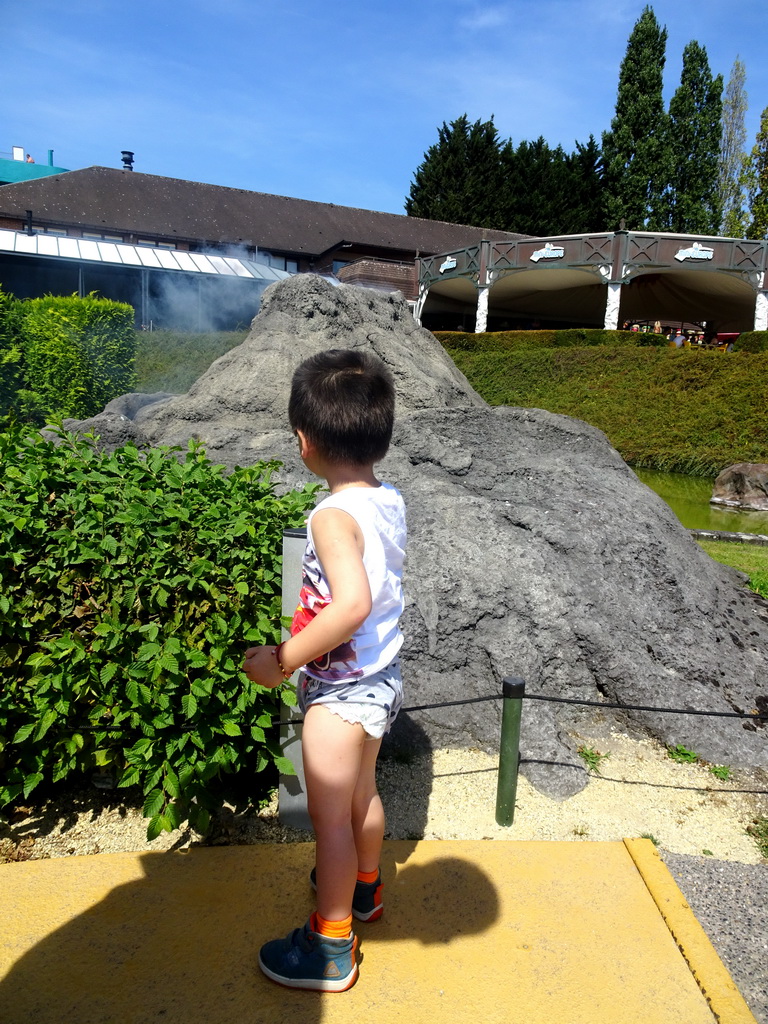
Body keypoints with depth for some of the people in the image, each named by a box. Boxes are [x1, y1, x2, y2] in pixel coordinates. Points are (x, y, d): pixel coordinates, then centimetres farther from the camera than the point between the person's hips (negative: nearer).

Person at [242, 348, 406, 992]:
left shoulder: (334, 516, -26)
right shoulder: (391, 501, -2)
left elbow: (352, 604, -38)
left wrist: (284, 660, -29)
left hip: (339, 691, -8)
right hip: (381, 678, 8)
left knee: (330, 818, 10)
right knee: (361, 793, 28)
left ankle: (330, 948, 29)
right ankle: (364, 887, 52)